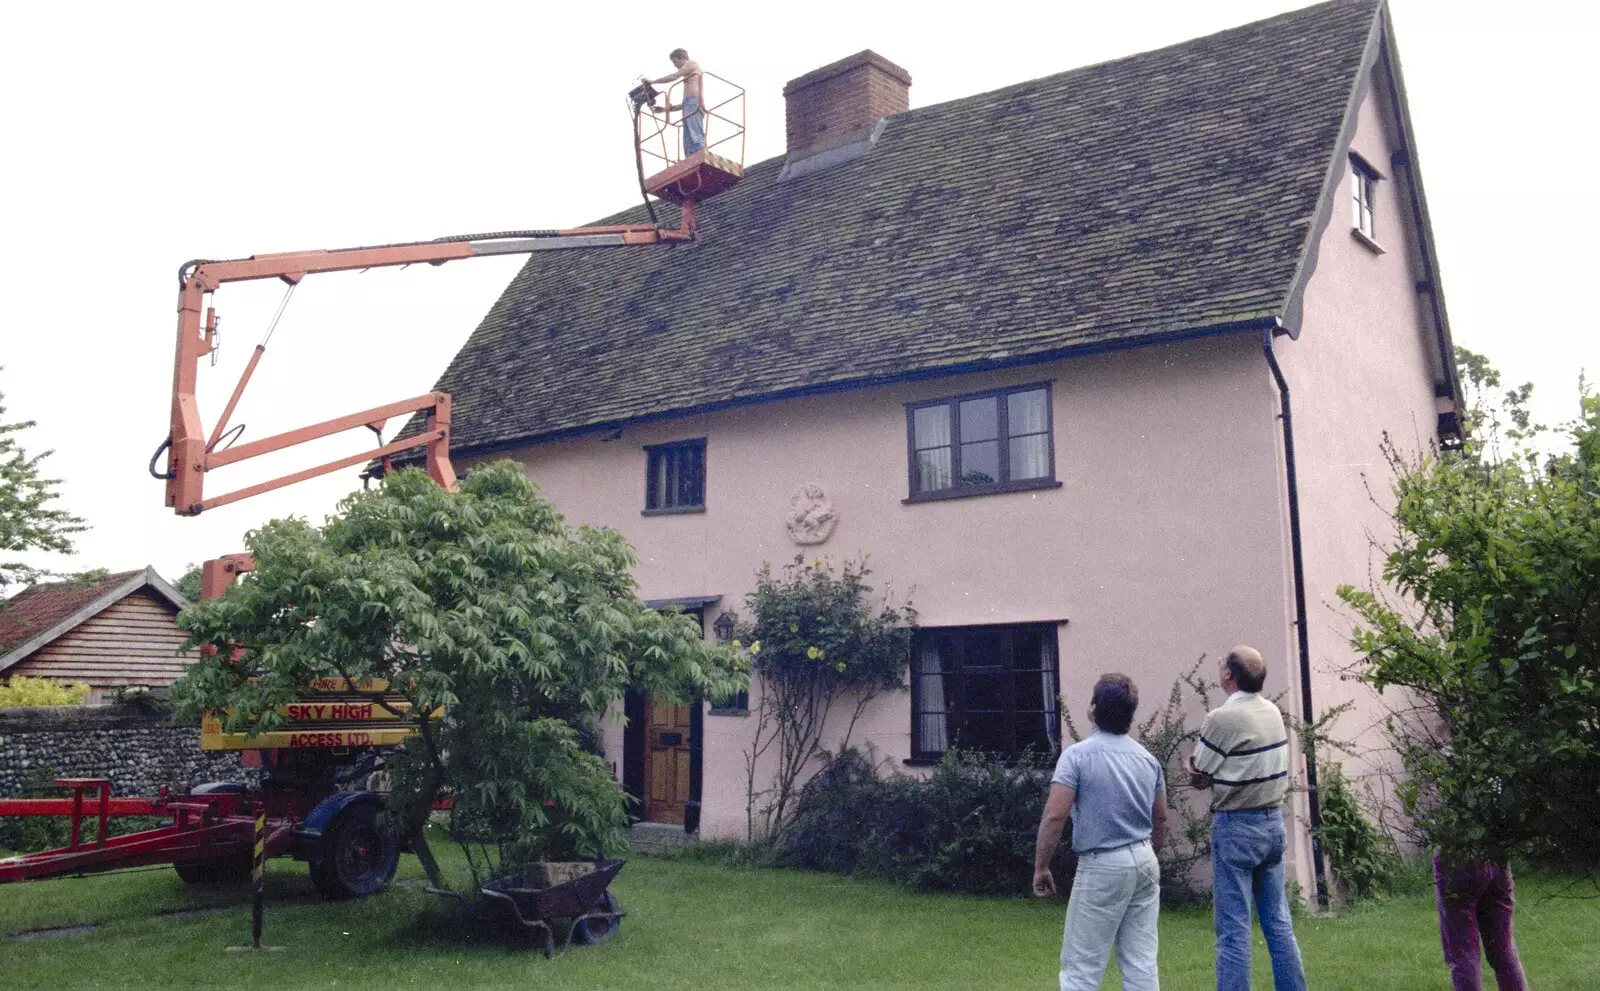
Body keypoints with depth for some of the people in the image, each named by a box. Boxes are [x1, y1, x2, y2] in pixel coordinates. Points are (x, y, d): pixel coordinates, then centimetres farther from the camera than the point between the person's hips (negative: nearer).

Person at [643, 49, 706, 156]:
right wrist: (670, 107, 28)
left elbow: (674, 77, -1)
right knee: (689, 143, -5)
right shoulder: (689, 75, 36)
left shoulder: (692, 63, 12)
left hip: (694, 103, -9)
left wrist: (652, 81, 5)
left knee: (696, 137, -24)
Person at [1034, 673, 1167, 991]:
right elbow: (1160, 820, 17)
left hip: (1102, 868, -6)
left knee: (1081, 965, 1)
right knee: (1141, 962, 11)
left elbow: (1054, 816, -18)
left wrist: (1040, 867, -8)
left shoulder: (1078, 755, -13)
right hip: (1145, 862, 7)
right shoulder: (1148, 758, 8)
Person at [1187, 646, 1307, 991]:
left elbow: (1197, 775, -10)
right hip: (1274, 820, 7)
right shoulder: (1273, 712, 6)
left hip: (1236, 827, -7)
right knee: (1278, 922, 14)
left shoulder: (1222, 718, -17)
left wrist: (1205, 773, 9)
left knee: (1233, 928, -2)